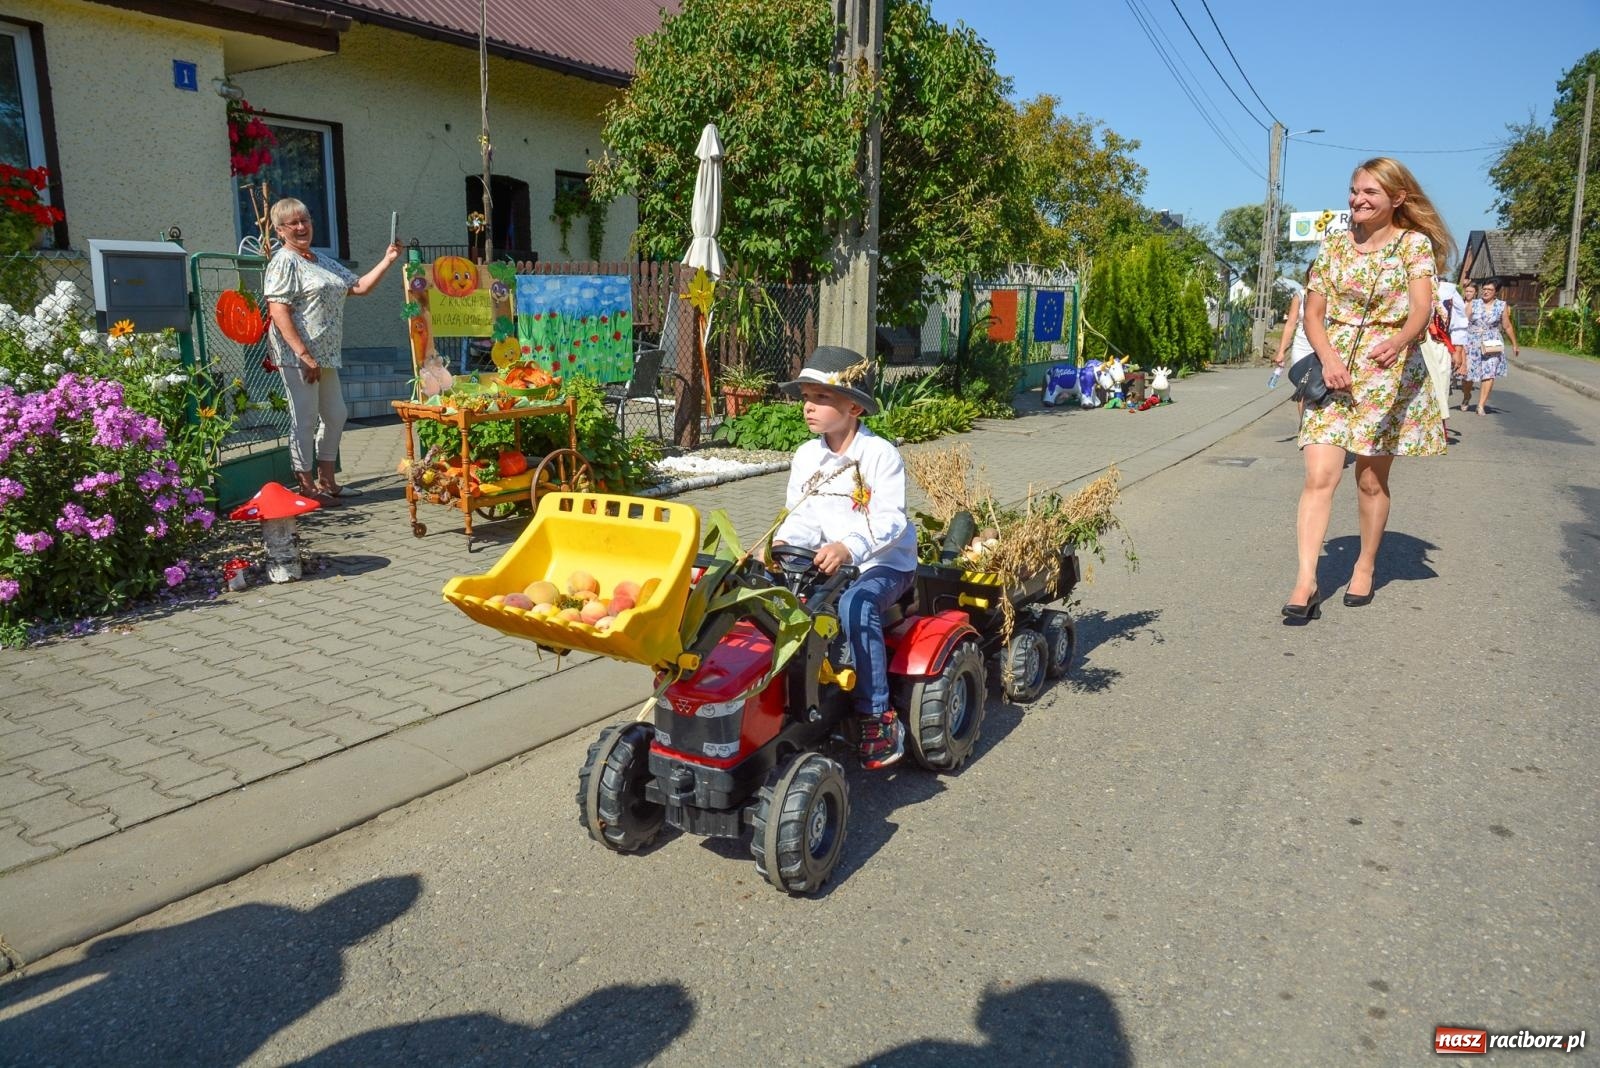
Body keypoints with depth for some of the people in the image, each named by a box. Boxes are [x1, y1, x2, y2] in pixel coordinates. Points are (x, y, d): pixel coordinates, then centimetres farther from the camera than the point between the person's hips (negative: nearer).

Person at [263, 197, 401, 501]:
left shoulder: (323, 261, 18)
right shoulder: (284, 262, -8)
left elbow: (360, 287, 20)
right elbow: (278, 311, -16)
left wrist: (388, 260, 10)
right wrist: (303, 354, -23)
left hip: (325, 353, 9)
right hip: (298, 355, -9)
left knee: (335, 415, 13)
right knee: (305, 419, -4)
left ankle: (327, 480, 24)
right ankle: (306, 485, 5)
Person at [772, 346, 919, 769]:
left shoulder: (880, 454, -11)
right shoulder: (807, 456, 8)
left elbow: (889, 520, -21)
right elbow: (802, 516, 7)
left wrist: (848, 547, -38)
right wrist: (783, 543, -15)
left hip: (885, 562, -6)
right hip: (829, 561, 6)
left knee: (855, 606, -35)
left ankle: (879, 719, -27)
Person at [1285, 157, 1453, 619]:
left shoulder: (1415, 244, -1)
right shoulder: (1335, 245, 9)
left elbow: (1422, 308, -16)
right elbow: (1313, 312, 7)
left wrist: (1398, 341, -38)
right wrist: (1328, 357, -12)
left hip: (1388, 371, -2)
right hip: (1333, 367, 2)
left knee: (1371, 480, 6)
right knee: (1319, 475, -12)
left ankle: (1366, 565, 28)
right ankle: (1306, 582, -16)